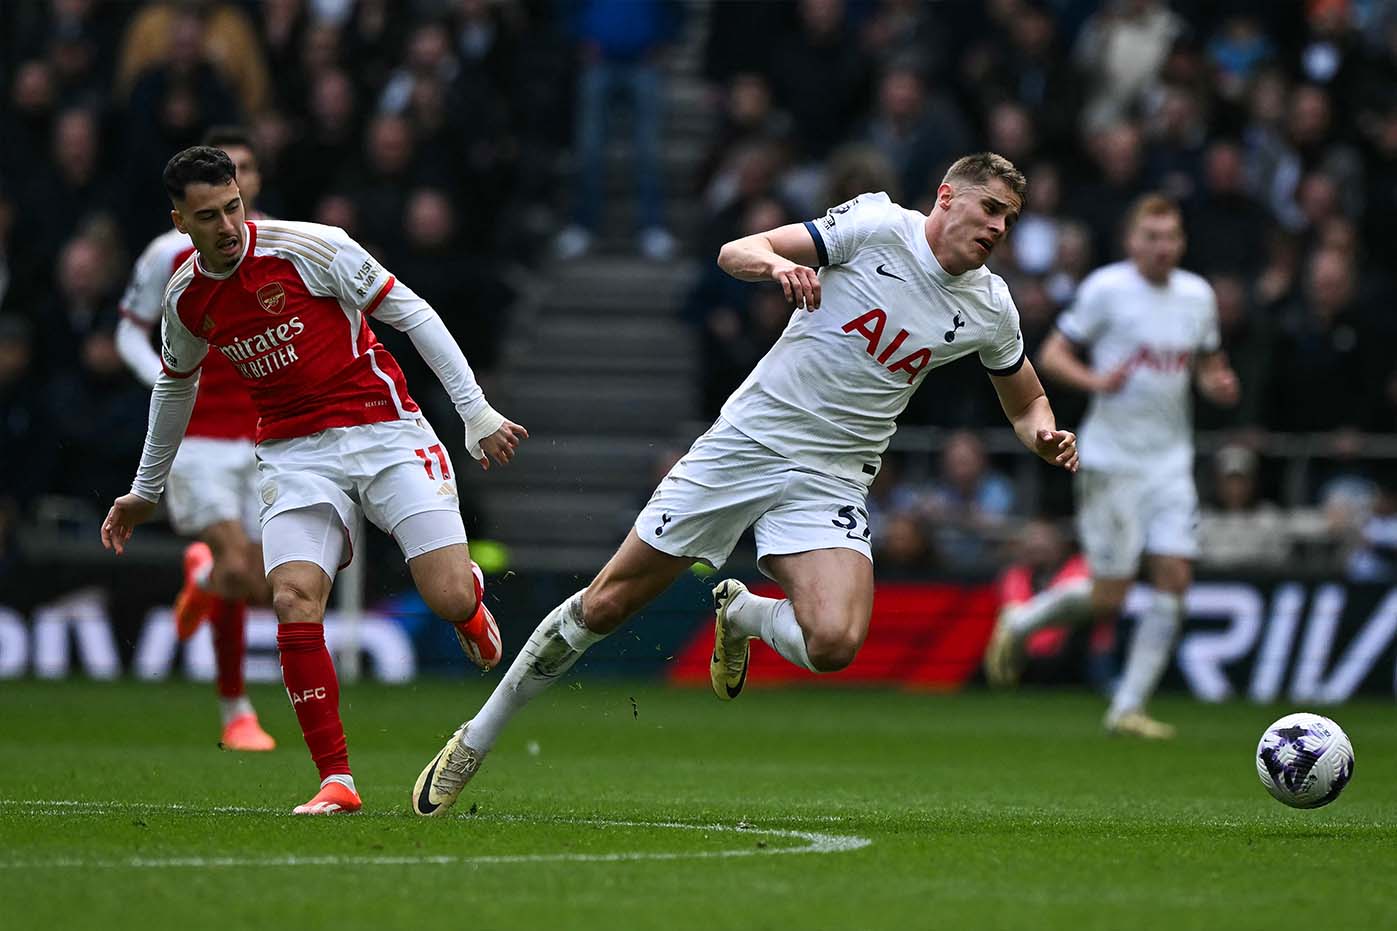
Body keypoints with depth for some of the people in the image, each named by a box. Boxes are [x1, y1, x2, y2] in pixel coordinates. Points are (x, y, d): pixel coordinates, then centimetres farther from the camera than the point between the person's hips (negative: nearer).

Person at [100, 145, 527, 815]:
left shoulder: (308, 247, -13)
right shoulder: (186, 297, 3)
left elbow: (412, 315, -8)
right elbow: (175, 385, 24)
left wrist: (476, 413, -12)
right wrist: (146, 490, 33)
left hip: (384, 430, -3)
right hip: (293, 453, 3)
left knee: (450, 599, -15)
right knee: (293, 601, -20)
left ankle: (469, 593, 26)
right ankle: (336, 780, -12)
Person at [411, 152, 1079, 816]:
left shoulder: (991, 307, 2)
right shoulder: (879, 224, -8)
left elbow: (1025, 402, 19)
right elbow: (735, 253, -8)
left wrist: (1045, 437, -3)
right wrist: (777, 264, -31)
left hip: (830, 482, 2)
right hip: (746, 443, -2)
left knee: (834, 644, -25)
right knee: (605, 604, 0)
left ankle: (741, 614, 10)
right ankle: (476, 740, 18)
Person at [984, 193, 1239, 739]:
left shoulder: (1197, 295, 8)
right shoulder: (1106, 288, -7)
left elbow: (1208, 365, 22)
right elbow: (1052, 355, -6)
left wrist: (1219, 386, -1)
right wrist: (1095, 381, -24)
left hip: (1171, 462, 5)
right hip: (1111, 462, -5)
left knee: (1174, 580, -7)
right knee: (1107, 599, -5)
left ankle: (1128, 708, 1)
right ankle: (1018, 623, 23)